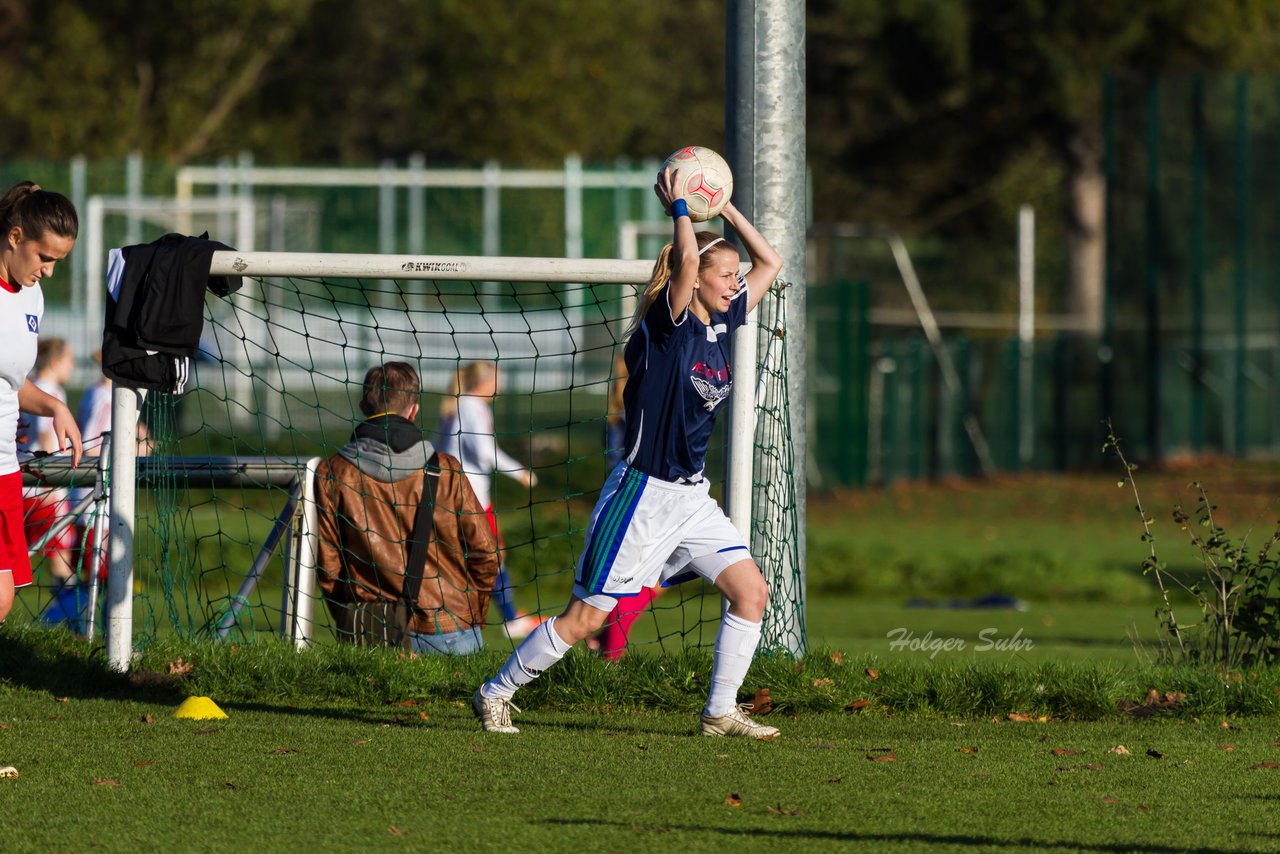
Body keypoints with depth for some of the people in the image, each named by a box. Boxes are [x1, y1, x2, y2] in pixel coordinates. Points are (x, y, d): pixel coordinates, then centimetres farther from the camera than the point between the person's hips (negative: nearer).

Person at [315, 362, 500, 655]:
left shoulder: (331, 474, 0)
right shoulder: (446, 471, 1)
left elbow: (327, 565, 3)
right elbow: (485, 554, 5)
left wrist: (347, 629, 18)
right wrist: (473, 618, 21)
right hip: (452, 634, 0)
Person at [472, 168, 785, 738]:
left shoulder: (723, 323, 7)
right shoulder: (667, 322, -13)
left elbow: (769, 262, 16)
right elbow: (686, 260, -32)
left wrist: (722, 208, 7)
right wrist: (678, 208, -17)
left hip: (691, 495, 7)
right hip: (645, 492, -7)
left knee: (751, 591, -5)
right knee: (586, 617, -3)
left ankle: (721, 712, 5)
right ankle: (496, 694, 12)